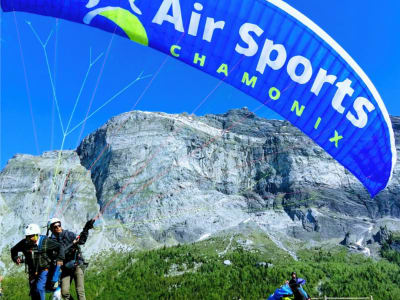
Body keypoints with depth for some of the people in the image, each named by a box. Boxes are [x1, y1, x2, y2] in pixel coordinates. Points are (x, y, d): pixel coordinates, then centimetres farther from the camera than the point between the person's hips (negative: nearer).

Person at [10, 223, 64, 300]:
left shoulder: (45, 241, -13)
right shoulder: (24, 243, -3)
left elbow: (60, 247, -11)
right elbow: (13, 250, 16)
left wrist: (60, 259, -24)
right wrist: (16, 258, -2)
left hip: (45, 269, -5)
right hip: (33, 271, 5)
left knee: (39, 288, -20)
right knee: (33, 292, 9)